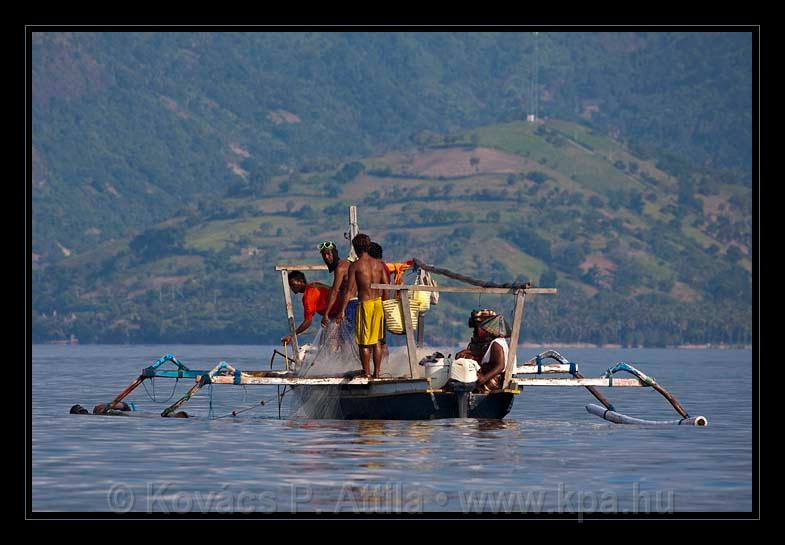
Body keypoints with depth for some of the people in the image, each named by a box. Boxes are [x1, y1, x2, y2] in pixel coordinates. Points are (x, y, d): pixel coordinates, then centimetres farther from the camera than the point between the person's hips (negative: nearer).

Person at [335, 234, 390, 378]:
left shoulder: (354, 266, -7)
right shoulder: (378, 264, 5)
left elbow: (350, 290, -10)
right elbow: (386, 288, 5)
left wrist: (342, 311, -7)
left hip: (365, 304, -4)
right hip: (378, 303, 4)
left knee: (364, 343, 4)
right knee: (376, 341, 14)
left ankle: (367, 374, 4)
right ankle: (377, 373, 16)